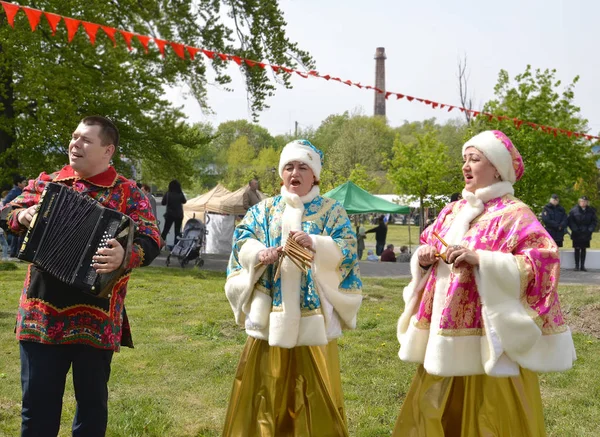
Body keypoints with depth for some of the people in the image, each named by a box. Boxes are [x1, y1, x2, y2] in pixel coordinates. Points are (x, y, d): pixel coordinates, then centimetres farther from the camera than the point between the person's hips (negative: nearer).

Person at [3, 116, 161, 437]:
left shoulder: (128, 193, -2)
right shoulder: (47, 182, 9)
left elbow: (150, 243, -10)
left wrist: (125, 256, -31)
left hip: (95, 317, -2)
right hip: (41, 312, 3)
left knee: (92, 401, 12)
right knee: (37, 402, 10)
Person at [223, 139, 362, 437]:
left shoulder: (332, 211, 6)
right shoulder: (264, 209, 12)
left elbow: (347, 249, -6)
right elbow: (241, 241, 2)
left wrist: (314, 243, -22)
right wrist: (261, 254, -19)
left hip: (313, 314, -2)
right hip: (270, 313, 2)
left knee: (314, 392, 3)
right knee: (266, 388, 7)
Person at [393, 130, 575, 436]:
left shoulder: (514, 214, -9)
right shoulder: (453, 211, 12)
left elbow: (543, 262, -20)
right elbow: (429, 250, 21)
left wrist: (481, 259, -25)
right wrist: (424, 258, -3)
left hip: (490, 339, -7)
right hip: (446, 336, 7)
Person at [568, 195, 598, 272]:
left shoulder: (591, 211, 0)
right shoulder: (574, 210, -7)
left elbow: (594, 221, 5)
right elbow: (570, 221, -4)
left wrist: (590, 230, -7)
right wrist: (575, 229, -13)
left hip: (586, 234, 2)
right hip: (577, 234, -2)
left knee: (583, 250, 9)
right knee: (577, 250, 4)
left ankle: (582, 266, 14)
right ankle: (577, 266, 10)